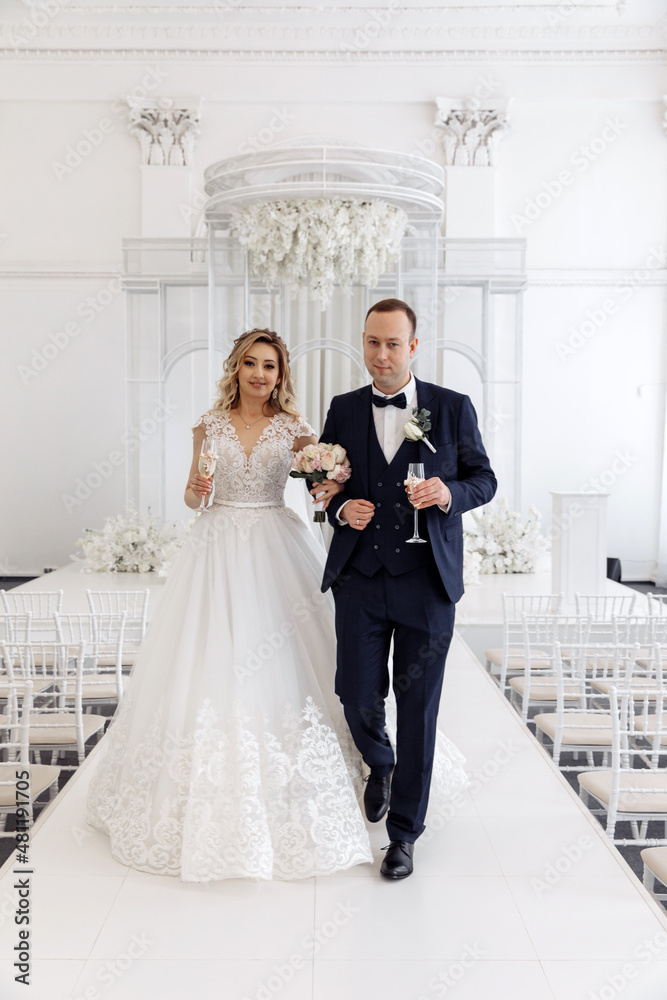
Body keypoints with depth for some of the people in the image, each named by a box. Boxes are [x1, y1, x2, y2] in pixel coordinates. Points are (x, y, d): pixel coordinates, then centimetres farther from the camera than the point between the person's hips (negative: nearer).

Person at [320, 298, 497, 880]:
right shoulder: (344, 410, 8)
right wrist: (341, 509, -7)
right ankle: (380, 766, 41)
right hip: (360, 577, 2)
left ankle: (404, 833, 23)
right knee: (358, 695, 4)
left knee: (418, 708, 5)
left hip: (427, 581, -2)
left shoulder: (454, 408, 2)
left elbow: (484, 478, 6)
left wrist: (450, 493, -15)